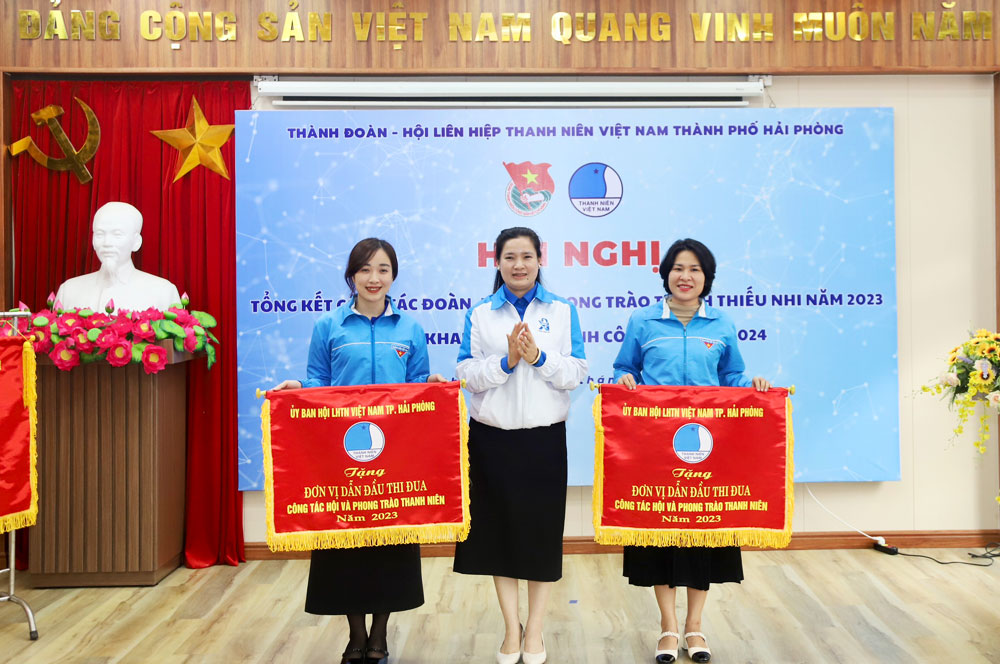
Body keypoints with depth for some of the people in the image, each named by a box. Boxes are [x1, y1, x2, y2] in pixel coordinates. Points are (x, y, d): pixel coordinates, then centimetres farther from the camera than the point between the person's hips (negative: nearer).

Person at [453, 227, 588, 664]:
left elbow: (576, 373, -2)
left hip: (545, 437, 0)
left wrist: (539, 357, -17)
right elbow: (466, 374, -3)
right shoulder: (479, 313, 4)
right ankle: (511, 628, 25)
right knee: (500, 528, 8)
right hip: (492, 437, 1)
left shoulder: (562, 311, 3)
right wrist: (506, 360, -18)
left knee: (543, 529, 6)